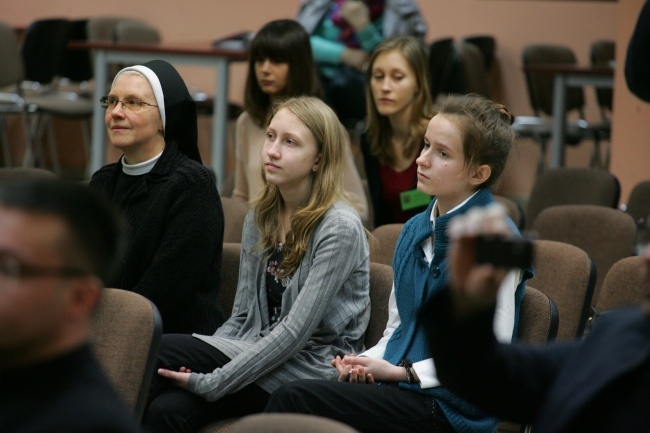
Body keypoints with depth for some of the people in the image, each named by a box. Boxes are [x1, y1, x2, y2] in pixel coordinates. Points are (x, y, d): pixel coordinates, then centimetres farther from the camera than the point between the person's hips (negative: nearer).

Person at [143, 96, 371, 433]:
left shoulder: (341, 228, -12)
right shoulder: (260, 217, 10)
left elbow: (297, 330, -18)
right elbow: (242, 316, 11)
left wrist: (212, 383, -21)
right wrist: (197, 366, -7)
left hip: (314, 371, -6)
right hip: (259, 355, 6)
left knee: (161, 353, -21)